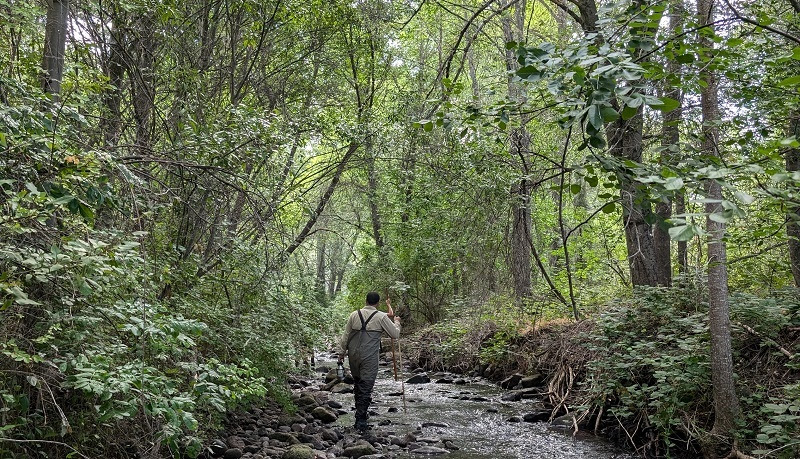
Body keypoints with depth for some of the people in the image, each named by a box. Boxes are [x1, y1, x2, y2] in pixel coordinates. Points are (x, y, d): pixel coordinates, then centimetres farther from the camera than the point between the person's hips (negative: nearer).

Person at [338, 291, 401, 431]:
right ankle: (361, 421, -2)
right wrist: (396, 322, 17)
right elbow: (395, 334, 0)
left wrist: (341, 353, 15)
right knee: (366, 388, 0)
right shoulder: (381, 317, -6)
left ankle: (360, 413, 31)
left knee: (357, 384, 19)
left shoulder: (354, 315, 4)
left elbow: (345, 336, 6)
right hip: (370, 358, -4)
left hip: (354, 356, 4)